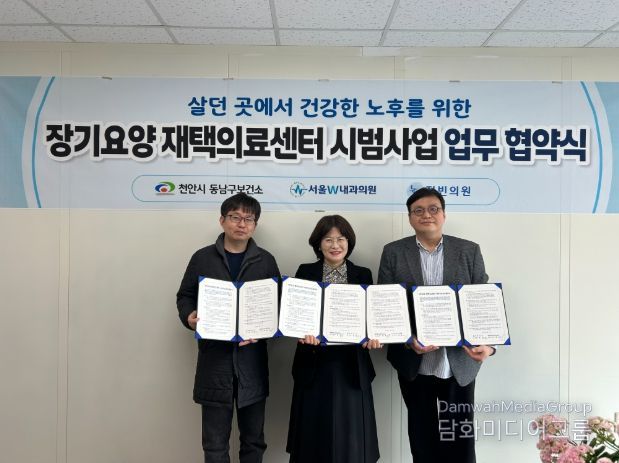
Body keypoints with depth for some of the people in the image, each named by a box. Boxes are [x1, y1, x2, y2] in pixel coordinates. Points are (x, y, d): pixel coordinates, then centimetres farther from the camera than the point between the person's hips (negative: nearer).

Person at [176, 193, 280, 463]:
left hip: (252, 360, 1)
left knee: (253, 440, 14)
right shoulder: (202, 258, 5)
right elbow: (184, 296, 10)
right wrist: (189, 316, -11)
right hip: (214, 358, -1)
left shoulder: (266, 261, 5)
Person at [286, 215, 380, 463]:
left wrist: (374, 335, -17)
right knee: (313, 435, 6)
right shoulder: (305, 272, 4)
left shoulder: (363, 275, 6)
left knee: (350, 436, 5)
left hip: (351, 366, 1)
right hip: (314, 364, 0)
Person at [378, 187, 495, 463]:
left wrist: (487, 342, -15)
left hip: (459, 364, 0)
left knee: (460, 440, 6)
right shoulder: (393, 253, 2)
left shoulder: (469, 251, 4)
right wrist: (408, 340, -16)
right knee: (422, 440, 12)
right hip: (414, 364, 0)